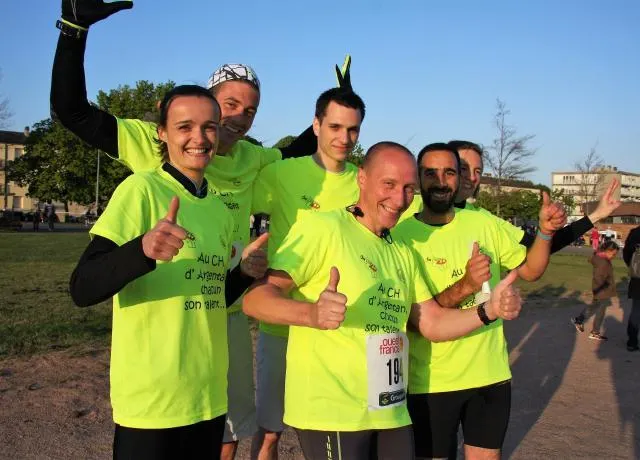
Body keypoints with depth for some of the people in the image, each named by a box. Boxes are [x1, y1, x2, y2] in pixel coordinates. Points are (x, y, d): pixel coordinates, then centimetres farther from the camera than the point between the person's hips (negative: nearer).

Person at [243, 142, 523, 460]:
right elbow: (255, 298, -18)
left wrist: (488, 310, -3)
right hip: (330, 412, -8)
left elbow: (432, 322, 15)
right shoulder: (323, 228, -12)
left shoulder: (402, 253, 17)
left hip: (392, 414, 8)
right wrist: (312, 313, -37)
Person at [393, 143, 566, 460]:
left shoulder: (483, 223, 2)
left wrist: (545, 231, -7)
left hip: (492, 374, 4)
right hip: (431, 382, -4)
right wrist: (464, 287, -30)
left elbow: (530, 270, 11)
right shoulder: (402, 235, -13)